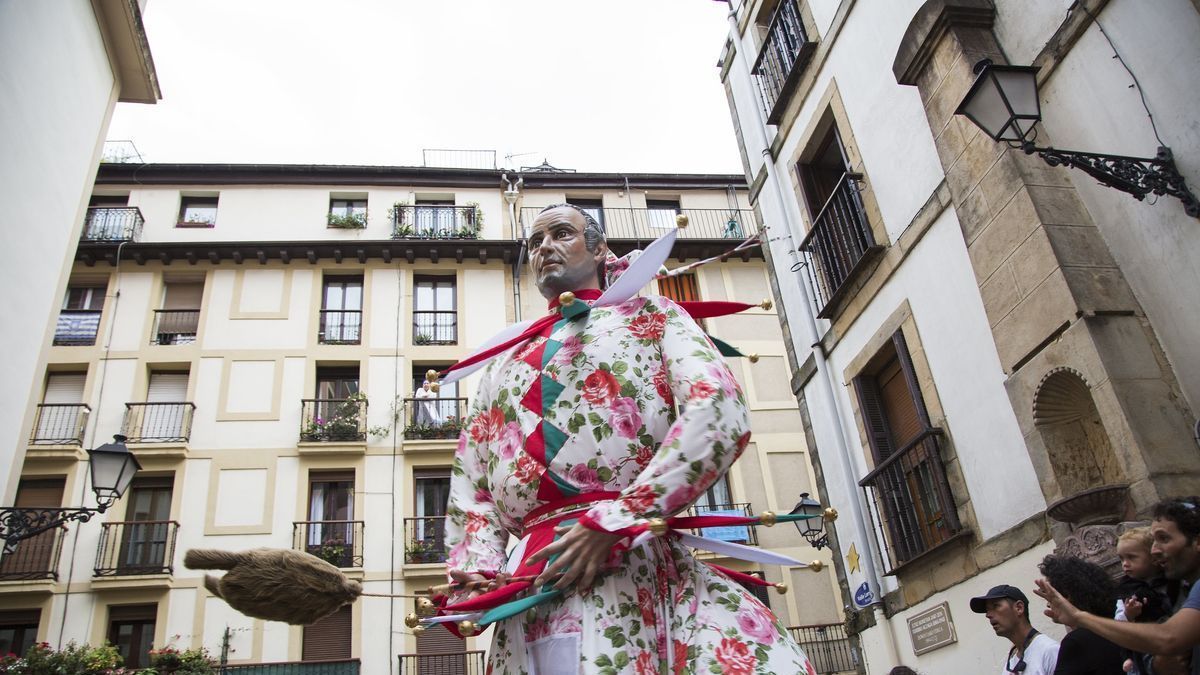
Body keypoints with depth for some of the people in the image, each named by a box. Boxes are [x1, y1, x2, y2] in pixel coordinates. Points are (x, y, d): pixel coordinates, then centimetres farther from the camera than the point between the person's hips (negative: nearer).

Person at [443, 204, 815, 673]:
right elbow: (468, 485, 22)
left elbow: (721, 416, -5)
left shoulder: (651, 317, 13)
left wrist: (614, 521, -13)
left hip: (633, 561, -3)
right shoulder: (504, 366, 27)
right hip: (529, 583, 4)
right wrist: (476, 568, 1)